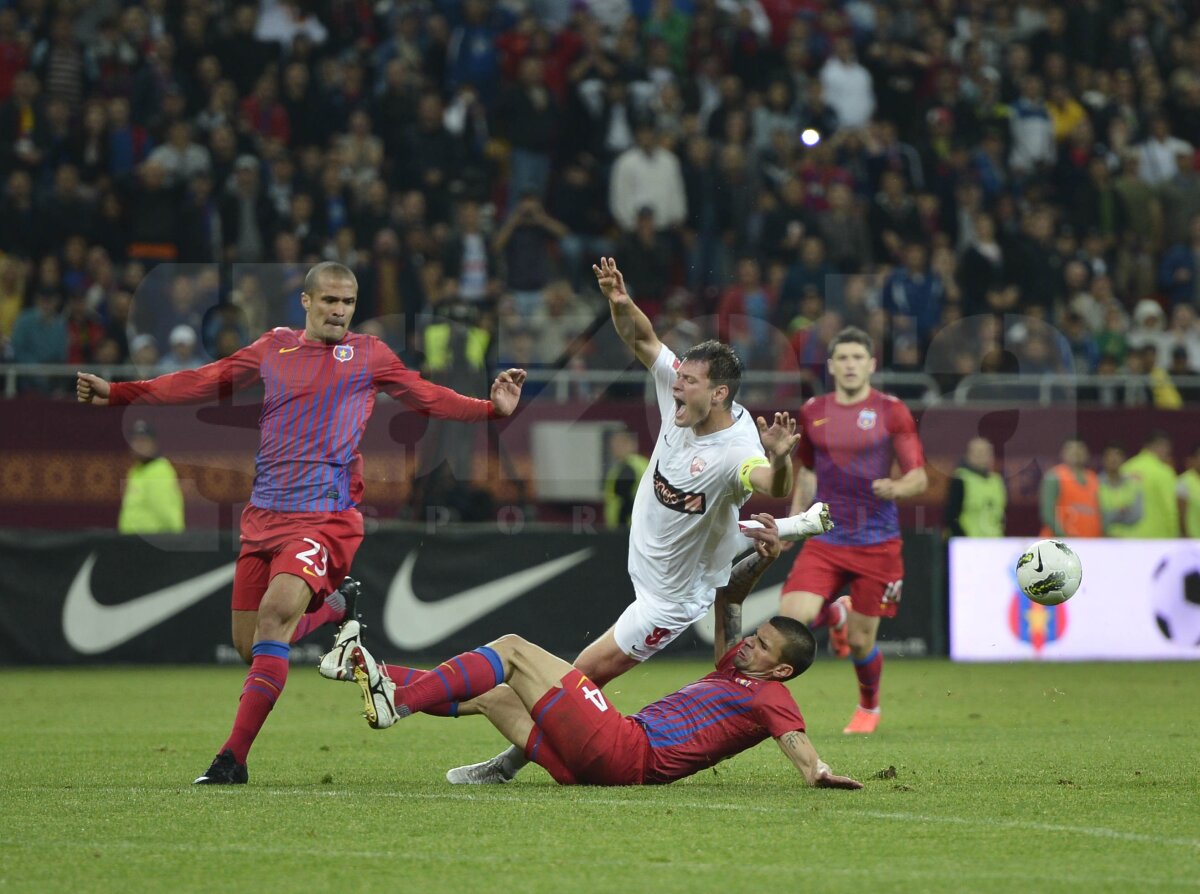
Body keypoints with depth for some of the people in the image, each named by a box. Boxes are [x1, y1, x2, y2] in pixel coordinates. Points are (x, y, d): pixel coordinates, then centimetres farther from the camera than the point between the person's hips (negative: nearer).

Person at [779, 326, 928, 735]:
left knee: (861, 641, 2)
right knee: (792, 616, -18)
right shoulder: (812, 413, 8)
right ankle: (835, 614, 19)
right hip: (825, 539, 3)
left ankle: (869, 706, 34)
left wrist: (896, 488, -25)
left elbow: (919, 477, -4)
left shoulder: (891, 412, -3)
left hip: (877, 543, -3)